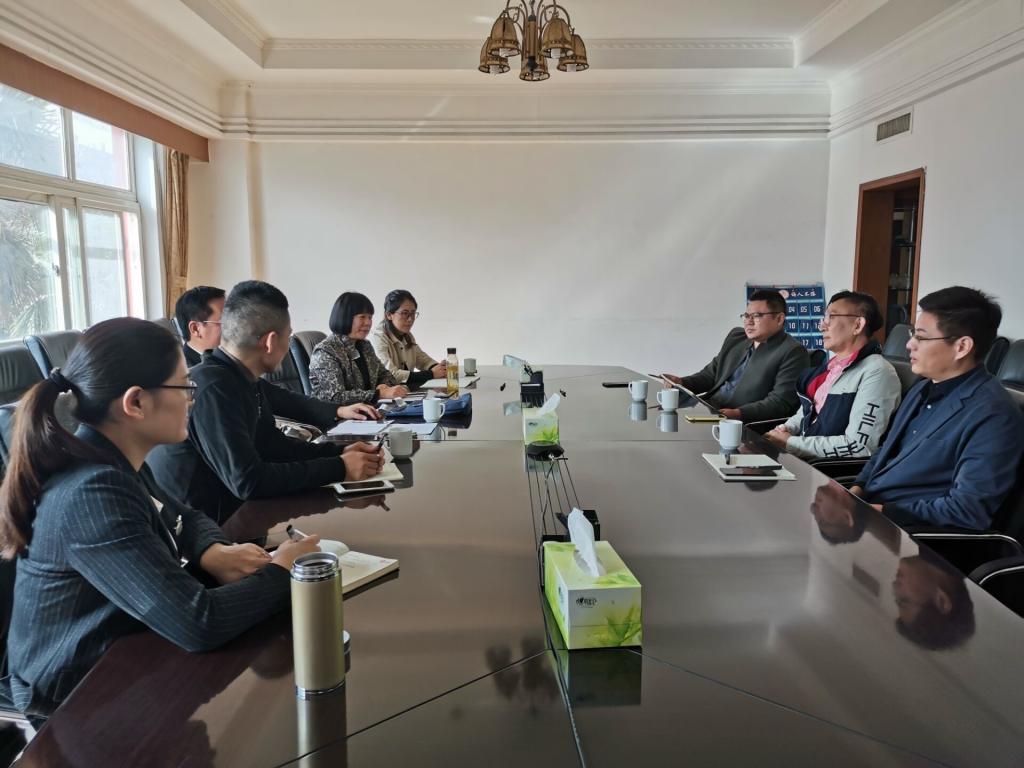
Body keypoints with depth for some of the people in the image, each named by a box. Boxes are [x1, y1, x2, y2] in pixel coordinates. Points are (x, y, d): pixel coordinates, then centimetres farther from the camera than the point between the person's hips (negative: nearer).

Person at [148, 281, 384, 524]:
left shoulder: (242, 379, 2)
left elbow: (273, 446, 11)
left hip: (223, 513, 8)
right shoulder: (213, 388, -24)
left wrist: (338, 453, -2)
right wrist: (339, 468, -20)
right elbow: (248, 481, -26)